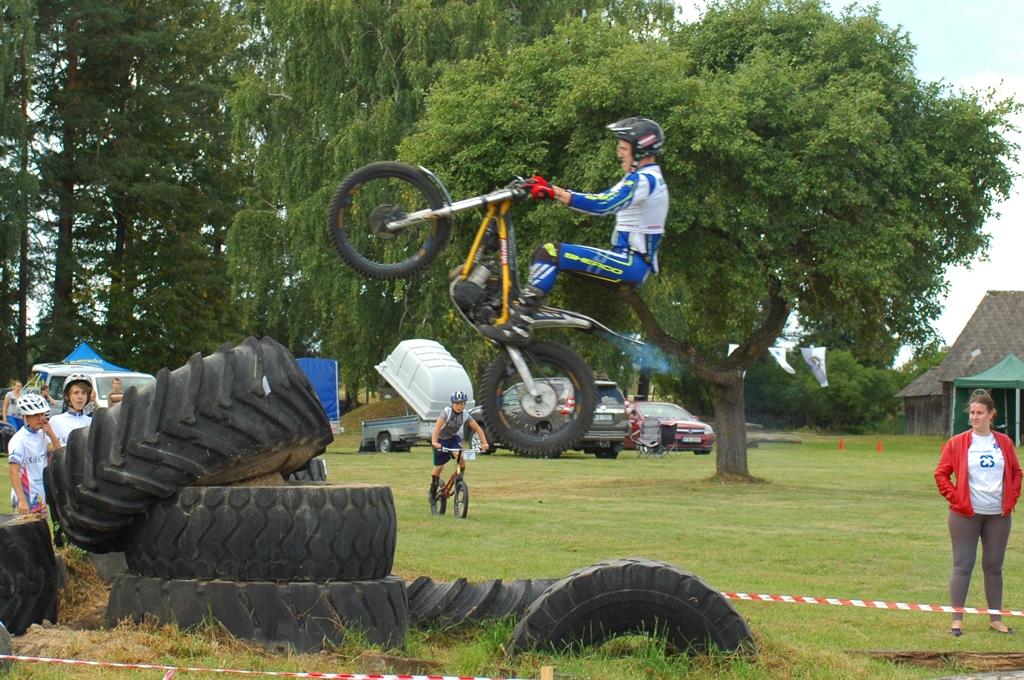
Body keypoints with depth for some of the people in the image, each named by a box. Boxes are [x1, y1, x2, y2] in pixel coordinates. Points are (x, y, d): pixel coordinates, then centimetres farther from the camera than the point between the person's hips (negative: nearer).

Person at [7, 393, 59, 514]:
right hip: (27, 500, -7)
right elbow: (13, 471, -21)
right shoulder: (19, 440, -16)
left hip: (41, 497, 7)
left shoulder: (43, 435, 6)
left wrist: (51, 434, -7)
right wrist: (22, 501, -27)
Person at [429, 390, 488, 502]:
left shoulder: (465, 415, -15)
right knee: (439, 467, 0)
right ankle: (432, 491, 21)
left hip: (454, 437, 3)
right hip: (441, 439, -3)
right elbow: (437, 427, -38)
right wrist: (434, 442, -54)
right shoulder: (447, 412, -27)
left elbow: (477, 428, -12)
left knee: (461, 458, -26)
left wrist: (484, 443, -25)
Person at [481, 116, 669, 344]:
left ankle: (518, 326, -28)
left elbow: (602, 205, -29)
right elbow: (597, 199, 18)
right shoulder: (642, 177, 18)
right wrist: (550, 189, 8)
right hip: (632, 261, 11)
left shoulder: (644, 180, -15)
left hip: (631, 263, -11)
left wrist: (554, 192, -31)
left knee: (549, 253, -22)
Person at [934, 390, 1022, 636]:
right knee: (962, 566, -2)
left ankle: (995, 618, 17)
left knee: (994, 567, 9)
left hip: (998, 515, 3)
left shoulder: (1004, 443, 6)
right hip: (966, 515, -3)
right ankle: (957, 619, 0)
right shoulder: (957, 443, -2)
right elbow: (941, 474, 0)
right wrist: (956, 499, -8)